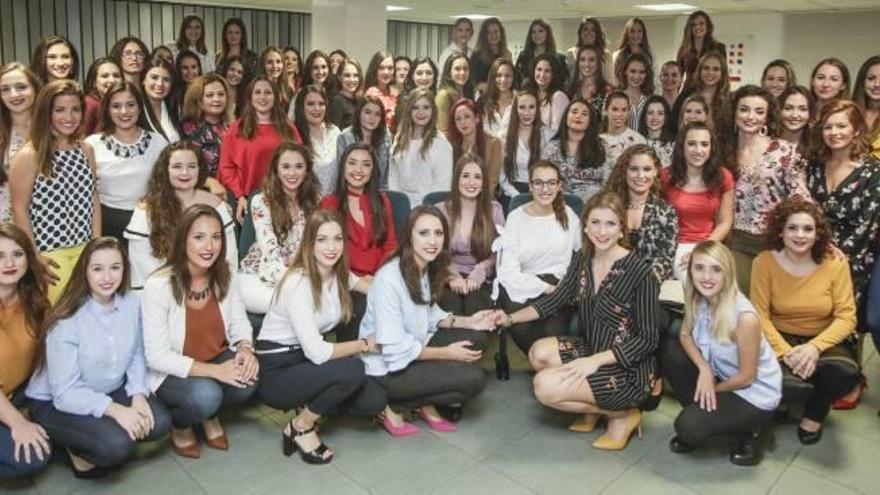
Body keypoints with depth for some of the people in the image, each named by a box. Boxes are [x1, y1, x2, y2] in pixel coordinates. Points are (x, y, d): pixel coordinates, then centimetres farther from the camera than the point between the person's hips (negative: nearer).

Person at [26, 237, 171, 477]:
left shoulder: (131, 303, -10)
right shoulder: (67, 321, -25)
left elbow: (136, 356, 0)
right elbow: (65, 392, -23)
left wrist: (138, 396, -15)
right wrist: (115, 410, -31)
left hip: (111, 390, 5)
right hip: (55, 403, -5)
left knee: (159, 423, -16)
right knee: (117, 445, -27)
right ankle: (76, 448, 5)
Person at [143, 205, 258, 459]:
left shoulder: (226, 276, -8)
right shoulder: (158, 285, -23)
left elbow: (239, 323, 2)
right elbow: (157, 356, -22)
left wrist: (245, 348, -23)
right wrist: (215, 371, -29)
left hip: (219, 358, 4)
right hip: (171, 371, -4)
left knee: (247, 380, -25)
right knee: (205, 395, -32)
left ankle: (210, 415, 10)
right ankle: (180, 424, 6)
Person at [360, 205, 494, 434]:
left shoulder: (429, 269, 0)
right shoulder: (389, 279, -27)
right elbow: (394, 348, -25)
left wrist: (467, 321, -5)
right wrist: (446, 353, -18)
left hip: (414, 349, 8)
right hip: (386, 369, -8)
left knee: (477, 338, -2)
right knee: (474, 379, -14)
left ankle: (426, 403, 5)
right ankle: (390, 404, -2)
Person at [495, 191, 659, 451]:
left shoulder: (639, 272, -20)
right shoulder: (582, 259, 0)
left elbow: (648, 339, -17)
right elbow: (555, 300, 7)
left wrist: (596, 361, -25)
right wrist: (511, 318, -6)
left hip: (628, 368, -7)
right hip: (590, 349, 7)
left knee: (544, 386, -19)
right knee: (539, 352, -15)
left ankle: (623, 414, 2)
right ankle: (592, 402, 8)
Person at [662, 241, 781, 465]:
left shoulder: (745, 317, -32)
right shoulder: (698, 300, -13)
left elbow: (746, 377, -21)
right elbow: (685, 335, 1)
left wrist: (711, 388, -6)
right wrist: (704, 369, -18)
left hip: (755, 393, -7)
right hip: (721, 374, 7)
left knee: (688, 427, -22)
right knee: (669, 350, -10)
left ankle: (746, 431, 6)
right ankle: (701, 412, 7)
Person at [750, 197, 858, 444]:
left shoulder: (835, 262, -11)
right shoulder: (765, 261, -13)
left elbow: (846, 317, -12)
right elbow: (760, 314, -12)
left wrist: (815, 347, -27)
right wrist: (784, 351, -26)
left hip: (824, 338, 1)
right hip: (780, 336, -1)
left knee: (846, 374, -31)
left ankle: (814, 412, 5)